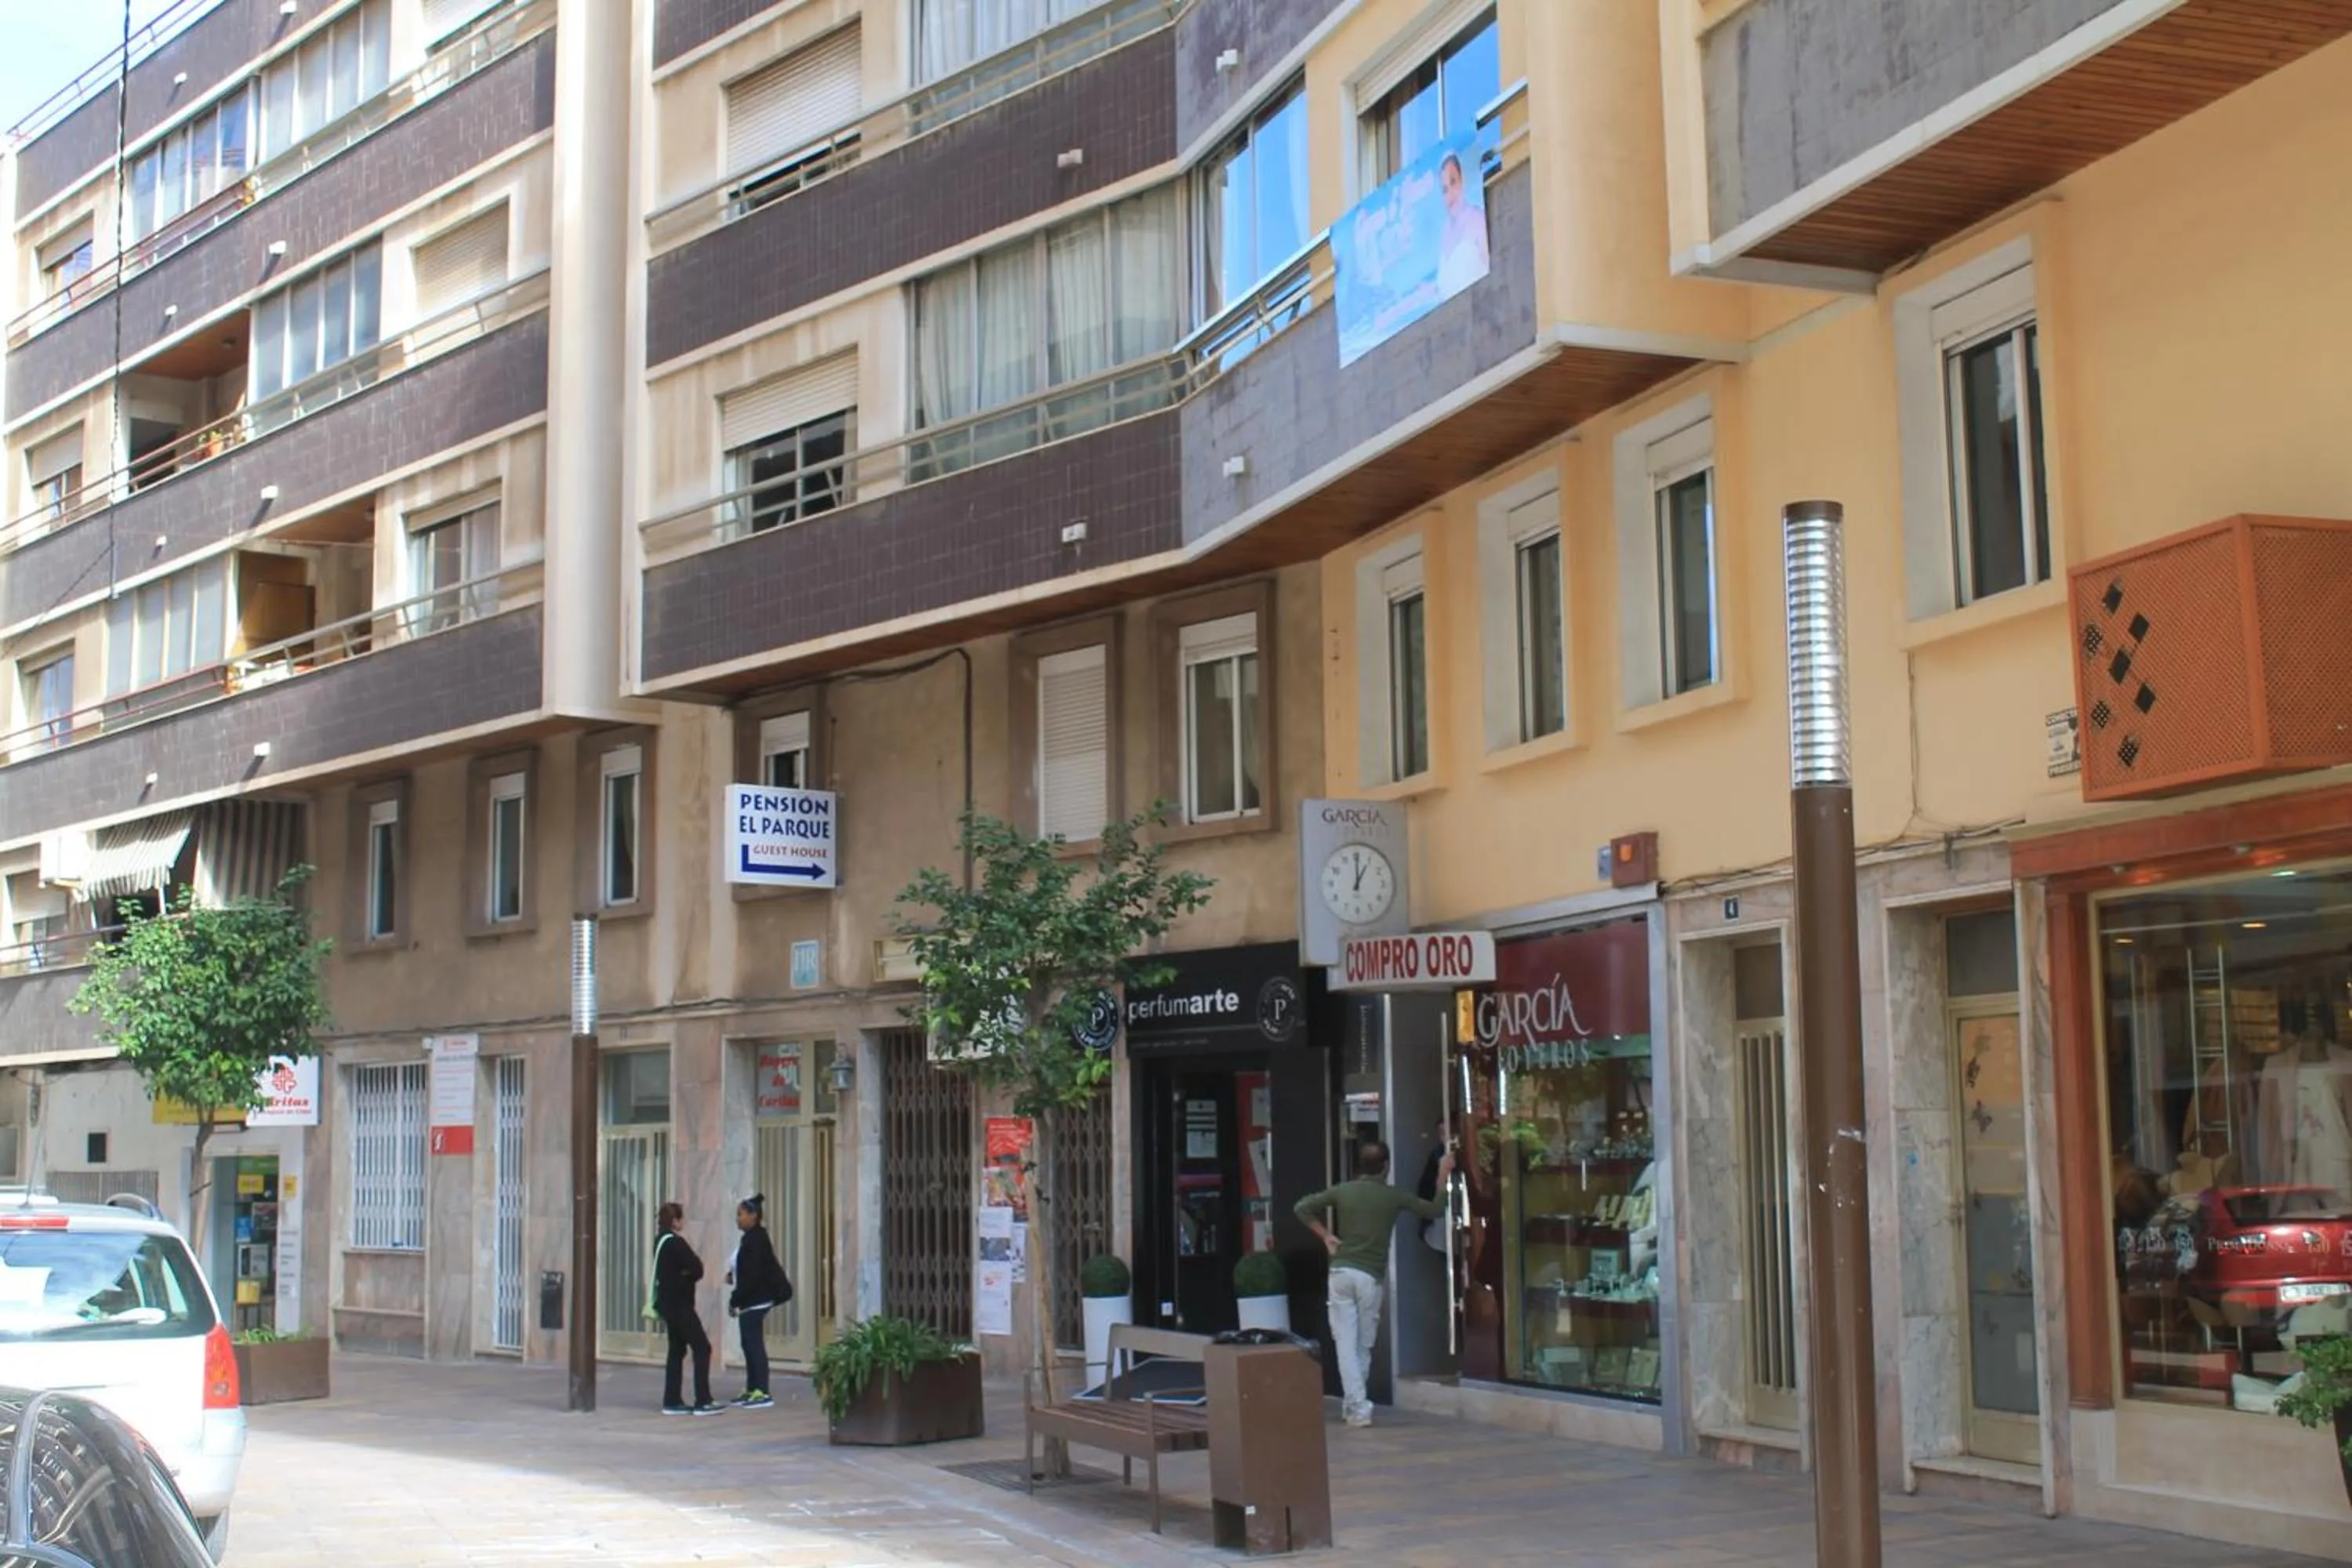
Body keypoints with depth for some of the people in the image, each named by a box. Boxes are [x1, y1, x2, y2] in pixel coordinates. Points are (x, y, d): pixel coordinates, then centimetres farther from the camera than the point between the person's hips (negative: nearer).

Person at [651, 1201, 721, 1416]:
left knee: (677, 1350, 13)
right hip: (679, 1304, -10)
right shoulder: (675, 1242, -18)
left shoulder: (661, 1241, 12)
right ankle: (703, 1402, -9)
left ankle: (672, 1401, 13)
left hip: (668, 1303, 10)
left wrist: (685, 1275, -4)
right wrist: (689, 1276, -1)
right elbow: (696, 1267, -22)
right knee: (702, 1348, -7)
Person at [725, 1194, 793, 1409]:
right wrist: (733, 1275, 3)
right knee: (749, 1345, 12)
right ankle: (751, 1390, 18)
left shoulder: (755, 1240, -16)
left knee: (754, 1344, -9)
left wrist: (734, 1300, -17)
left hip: (755, 1301, -10)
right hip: (751, 1301, 10)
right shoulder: (750, 1238, 14)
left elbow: (752, 1275, -21)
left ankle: (762, 1393, -9)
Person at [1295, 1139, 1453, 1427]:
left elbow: (1301, 1207, 1)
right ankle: (1354, 1403, 17)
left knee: (1346, 1342, 1)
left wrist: (1325, 1235, 10)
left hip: (1341, 1271, 1)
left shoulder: (1343, 1191, 3)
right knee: (1364, 1345, 12)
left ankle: (1356, 1407, -8)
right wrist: (1443, 1175, 17)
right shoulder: (1394, 1196, -1)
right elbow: (1434, 1210, 6)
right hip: (1371, 1276, -1)